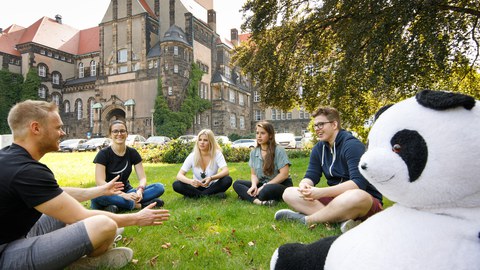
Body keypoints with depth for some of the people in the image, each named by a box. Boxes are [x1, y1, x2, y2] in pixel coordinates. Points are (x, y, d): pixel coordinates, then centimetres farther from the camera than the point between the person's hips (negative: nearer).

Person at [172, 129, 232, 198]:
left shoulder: (217, 154, -14)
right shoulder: (192, 156, -11)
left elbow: (226, 171, -27)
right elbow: (179, 175, -17)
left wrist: (211, 178, -46)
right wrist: (190, 181, -39)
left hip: (212, 186, -1)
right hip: (197, 187, 1)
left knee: (228, 180, -30)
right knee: (176, 185, -24)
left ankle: (198, 195, -20)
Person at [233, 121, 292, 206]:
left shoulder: (279, 150, -12)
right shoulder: (253, 152, 4)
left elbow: (284, 174, -16)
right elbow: (253, 174, 7)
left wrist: (265, 186, -20)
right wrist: (254, 185, -17)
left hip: (281, 185, -6)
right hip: (262, 184, 6)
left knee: (268, 190, -40)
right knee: (237, 184, -14)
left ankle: (247, 197, -15)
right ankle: (259, 201, -34)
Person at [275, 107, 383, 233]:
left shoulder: (352, 145, -15)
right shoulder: (319, 148, 6)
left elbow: (358, 183, -25)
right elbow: (310, 176, 4)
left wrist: (322, 192, -34)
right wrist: (304, 185, -22)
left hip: (366, 200, -6)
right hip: (335, 197, 6)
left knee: (356, 196, -43)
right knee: (289, 193, -10)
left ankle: (306, 219, -22)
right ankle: (342, 219, -27)